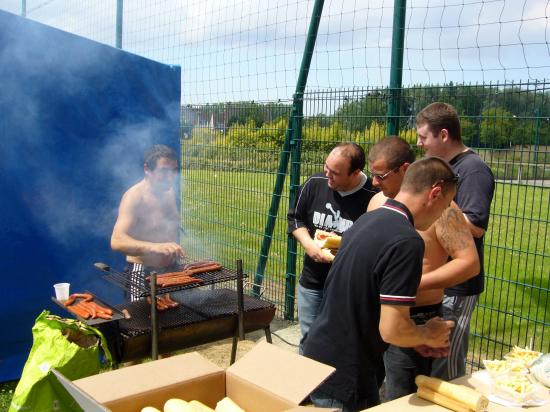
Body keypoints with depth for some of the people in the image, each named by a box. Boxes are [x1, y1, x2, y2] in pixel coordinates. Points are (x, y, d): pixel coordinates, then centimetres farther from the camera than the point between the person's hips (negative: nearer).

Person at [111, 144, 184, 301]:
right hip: (143, 272, -7)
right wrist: (155, 247, -46)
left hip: (171, 270, 7)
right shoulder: (134, 197, -18)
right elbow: (117, 241, -33)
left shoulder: (169, 191, 5)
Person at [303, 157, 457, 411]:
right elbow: (392, 330, -25)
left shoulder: (366, 221, 5)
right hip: (343, 378, -8)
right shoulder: (407, 241, -22)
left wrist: (416, 337, 16)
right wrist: (428, 335, -4)